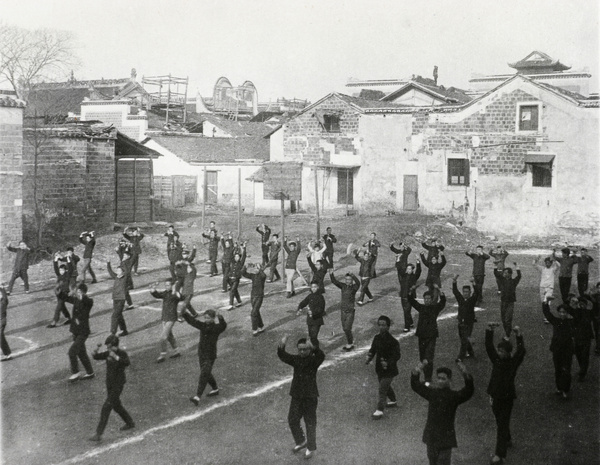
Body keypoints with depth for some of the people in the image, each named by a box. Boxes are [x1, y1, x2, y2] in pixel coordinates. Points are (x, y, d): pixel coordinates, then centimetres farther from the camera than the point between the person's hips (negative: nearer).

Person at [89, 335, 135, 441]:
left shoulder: (122, 353, -17)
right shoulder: (108, 353, 2)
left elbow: (127, 363, -36)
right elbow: (95, 356, 6)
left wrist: (115, 356, -43)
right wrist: (97, 348, -13)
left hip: (118, 385, -8)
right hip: (109, 383, 8)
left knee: (106, 407, -11)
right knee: (116, 405, 22)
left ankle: (99, 434, -10)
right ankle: (130, 423, 43)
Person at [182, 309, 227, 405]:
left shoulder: (216, 327, -11)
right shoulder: (203, 325, 3)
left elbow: (223, 326, -28)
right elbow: (192, 321, 2)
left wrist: (220, 318, -41)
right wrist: (185, 313, -10)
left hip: (210, 355, -7)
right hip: (201, 354, 7)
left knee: (204, 375, -12)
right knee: (207, 374, 21)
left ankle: (197, 397, -17)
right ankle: (215, 389, 43)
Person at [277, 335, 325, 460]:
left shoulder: (314, 360, -9)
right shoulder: (295, 360, 2)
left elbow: (321, 356, -31)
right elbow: (283, 356, -12)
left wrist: (313, 348, -47)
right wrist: (282, 346, -30)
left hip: (310, 397, -4)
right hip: (296, 396, 4)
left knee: (310, 423, 5)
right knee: (292, 420, 10)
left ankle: (311, 448, 21)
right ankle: (301, 441, 33)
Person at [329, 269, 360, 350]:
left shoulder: (354, 287, -12)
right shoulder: (343, 286, 0)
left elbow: (358, 283, -34)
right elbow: (334, 281, -8)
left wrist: (353, 276, -50)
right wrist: (331, 274, -25)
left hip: (350, 311, -5)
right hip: (343, 311, 5)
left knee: (347, 328, -7)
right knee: (344, 328, 15)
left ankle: (350, 344, 11)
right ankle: (351, 341, 34)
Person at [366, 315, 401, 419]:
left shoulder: (393, 341, -20)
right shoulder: (377, 338, 0)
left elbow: (396, 356, -19)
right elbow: (373, 349, 11)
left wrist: (388, 363, -34)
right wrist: (369, 356, -10)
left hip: (389, 370, -7)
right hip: (379, 368, 7)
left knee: (382, 389, -10)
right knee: (386, 387, 26)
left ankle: (380, 410, -4)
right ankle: (393, 401, 49)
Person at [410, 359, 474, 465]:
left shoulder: (454, 396, -12)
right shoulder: (432, 392, 0)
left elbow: (468, 392, -27)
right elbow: (416, 385, -2)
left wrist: (466, 375, -44)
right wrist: (416, 373, -22)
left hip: (446, 436, -4)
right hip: (431, 435, 4)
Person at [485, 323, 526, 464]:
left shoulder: (514, 362, -11)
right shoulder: (496, 359, -1)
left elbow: (521, 352, -27)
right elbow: (488, 346, -9)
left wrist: (519, 337, -39)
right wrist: (489, 331, -21)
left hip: (507, 397, -5)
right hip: (495, 396, 5)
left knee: (502, 424, -5)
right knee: (499, 420, 21)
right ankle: (507, 439, 46)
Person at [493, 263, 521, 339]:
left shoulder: (513, 281, -3)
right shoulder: (502, 280, 6)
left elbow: (519, 276, -18)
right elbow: (496, 273, 0)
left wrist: (516, 267, -23)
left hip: (510, 303, -4)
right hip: (503, 302, 4)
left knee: (508, 320, -10)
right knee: (503, 319, 10)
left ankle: (507, 335, -6)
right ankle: (506, 332, 26)